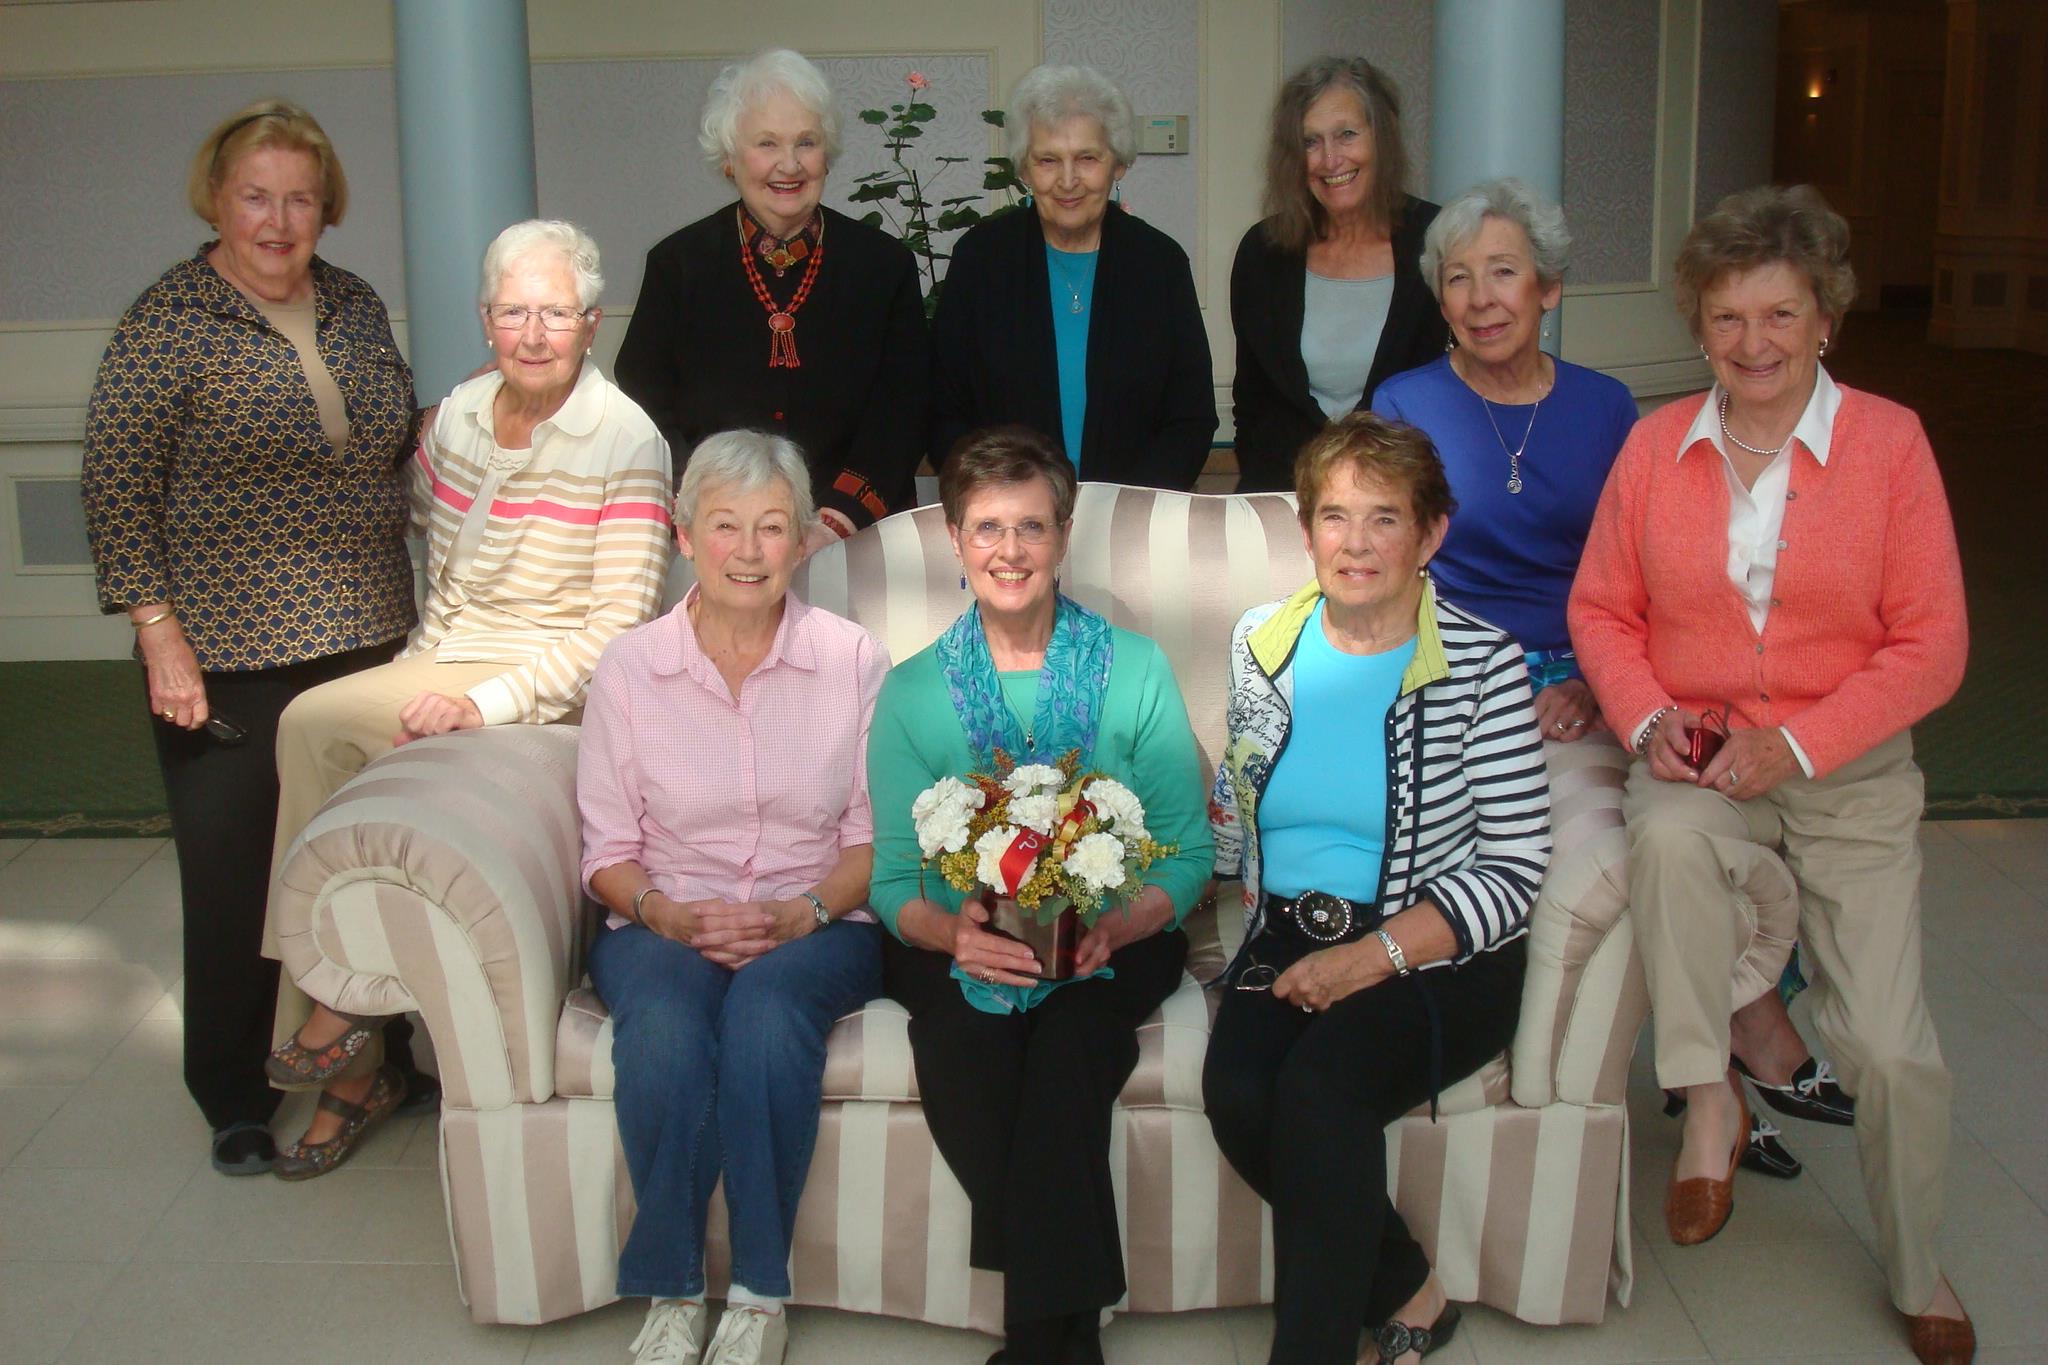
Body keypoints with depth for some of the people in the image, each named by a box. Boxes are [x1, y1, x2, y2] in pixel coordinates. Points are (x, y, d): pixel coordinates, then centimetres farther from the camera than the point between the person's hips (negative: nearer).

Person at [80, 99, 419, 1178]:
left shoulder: (356, 307, 8)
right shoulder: (168, 320, -8)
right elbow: (116, 487, -10)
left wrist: (412, 601, 12)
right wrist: (160, 631, -15)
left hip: (365, 645, 5)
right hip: (227, 660, -4)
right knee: (236, 882, 4)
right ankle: (236, 1100, 20)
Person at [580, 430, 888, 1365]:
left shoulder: (853, 660, 2)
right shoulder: (630, 666, 4)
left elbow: (875, 837, 3)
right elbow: (607, 850, 6)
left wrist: (805, 912, -15)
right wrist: (665, 912, -15)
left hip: (816, 927, -1)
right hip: (663, 926, 1)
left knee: (767, 1004, -35)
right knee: (663, 1026, -33)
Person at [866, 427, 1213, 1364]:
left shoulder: (1135, 671, 4)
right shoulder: (913, 690, 5)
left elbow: (1188, 855, 2)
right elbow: (894, 879, 3)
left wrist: (1115, 927, -19)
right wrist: (951, 932, -20)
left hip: (1109, 946, 0)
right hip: (958, 950, 1)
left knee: (1069, 1031, -32)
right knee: (959, 1038, -31)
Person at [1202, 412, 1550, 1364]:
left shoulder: (1481, 663, -6)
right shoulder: (1263, 643, 7)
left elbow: (1515, 865, -9)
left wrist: (1375, 956, -19)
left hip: (1436, 957, -4)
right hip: (1287, 939, 4)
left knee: (1317, 1083, -31)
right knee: (1236, 1092, -25)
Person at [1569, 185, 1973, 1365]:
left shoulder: (1889, 440, -6)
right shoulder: (1658, 445, 1)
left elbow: (1932, 646, -6)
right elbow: (1602, 607, 9)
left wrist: (1794, 744, -16)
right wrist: (1647, 720, -9)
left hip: (1850, 766, -1)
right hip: (1696, 751, 1)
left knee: (1890, 1043, -8)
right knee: (1668, 836, -36)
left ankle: (1917, 1267, 20)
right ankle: (1709, 1100, -16)